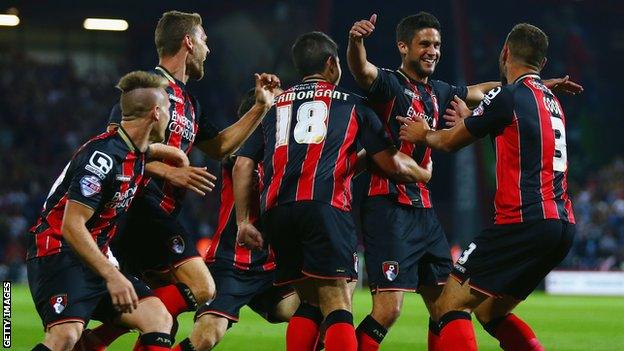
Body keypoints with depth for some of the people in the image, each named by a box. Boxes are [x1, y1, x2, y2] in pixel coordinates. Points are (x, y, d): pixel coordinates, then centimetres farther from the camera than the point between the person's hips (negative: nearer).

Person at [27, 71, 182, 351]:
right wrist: (112, 276, -26)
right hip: (58, 253, -9)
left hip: (94, 260, 9)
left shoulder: (137, 153, 9)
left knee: (158, 318, -4)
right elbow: (72, 226, -23)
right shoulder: (104, 155, -19)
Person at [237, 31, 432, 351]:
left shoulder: (275, 105, 25)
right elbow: (391, 163, 15)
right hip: (324, 207, -4)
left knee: (309, 304, 16)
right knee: (338, 309, -11)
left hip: (276, 210, 4)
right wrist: (423, 173, 33)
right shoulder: (351, 104, 16)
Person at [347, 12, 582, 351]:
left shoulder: (438, 93, 15)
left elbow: (481, 90, 31)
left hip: (424, 208, 8)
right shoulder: (388, 84, -7)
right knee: (389, 308, -16)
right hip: (389, 206, -8)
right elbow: (361, 69, -28)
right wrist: (355, 41, -51)